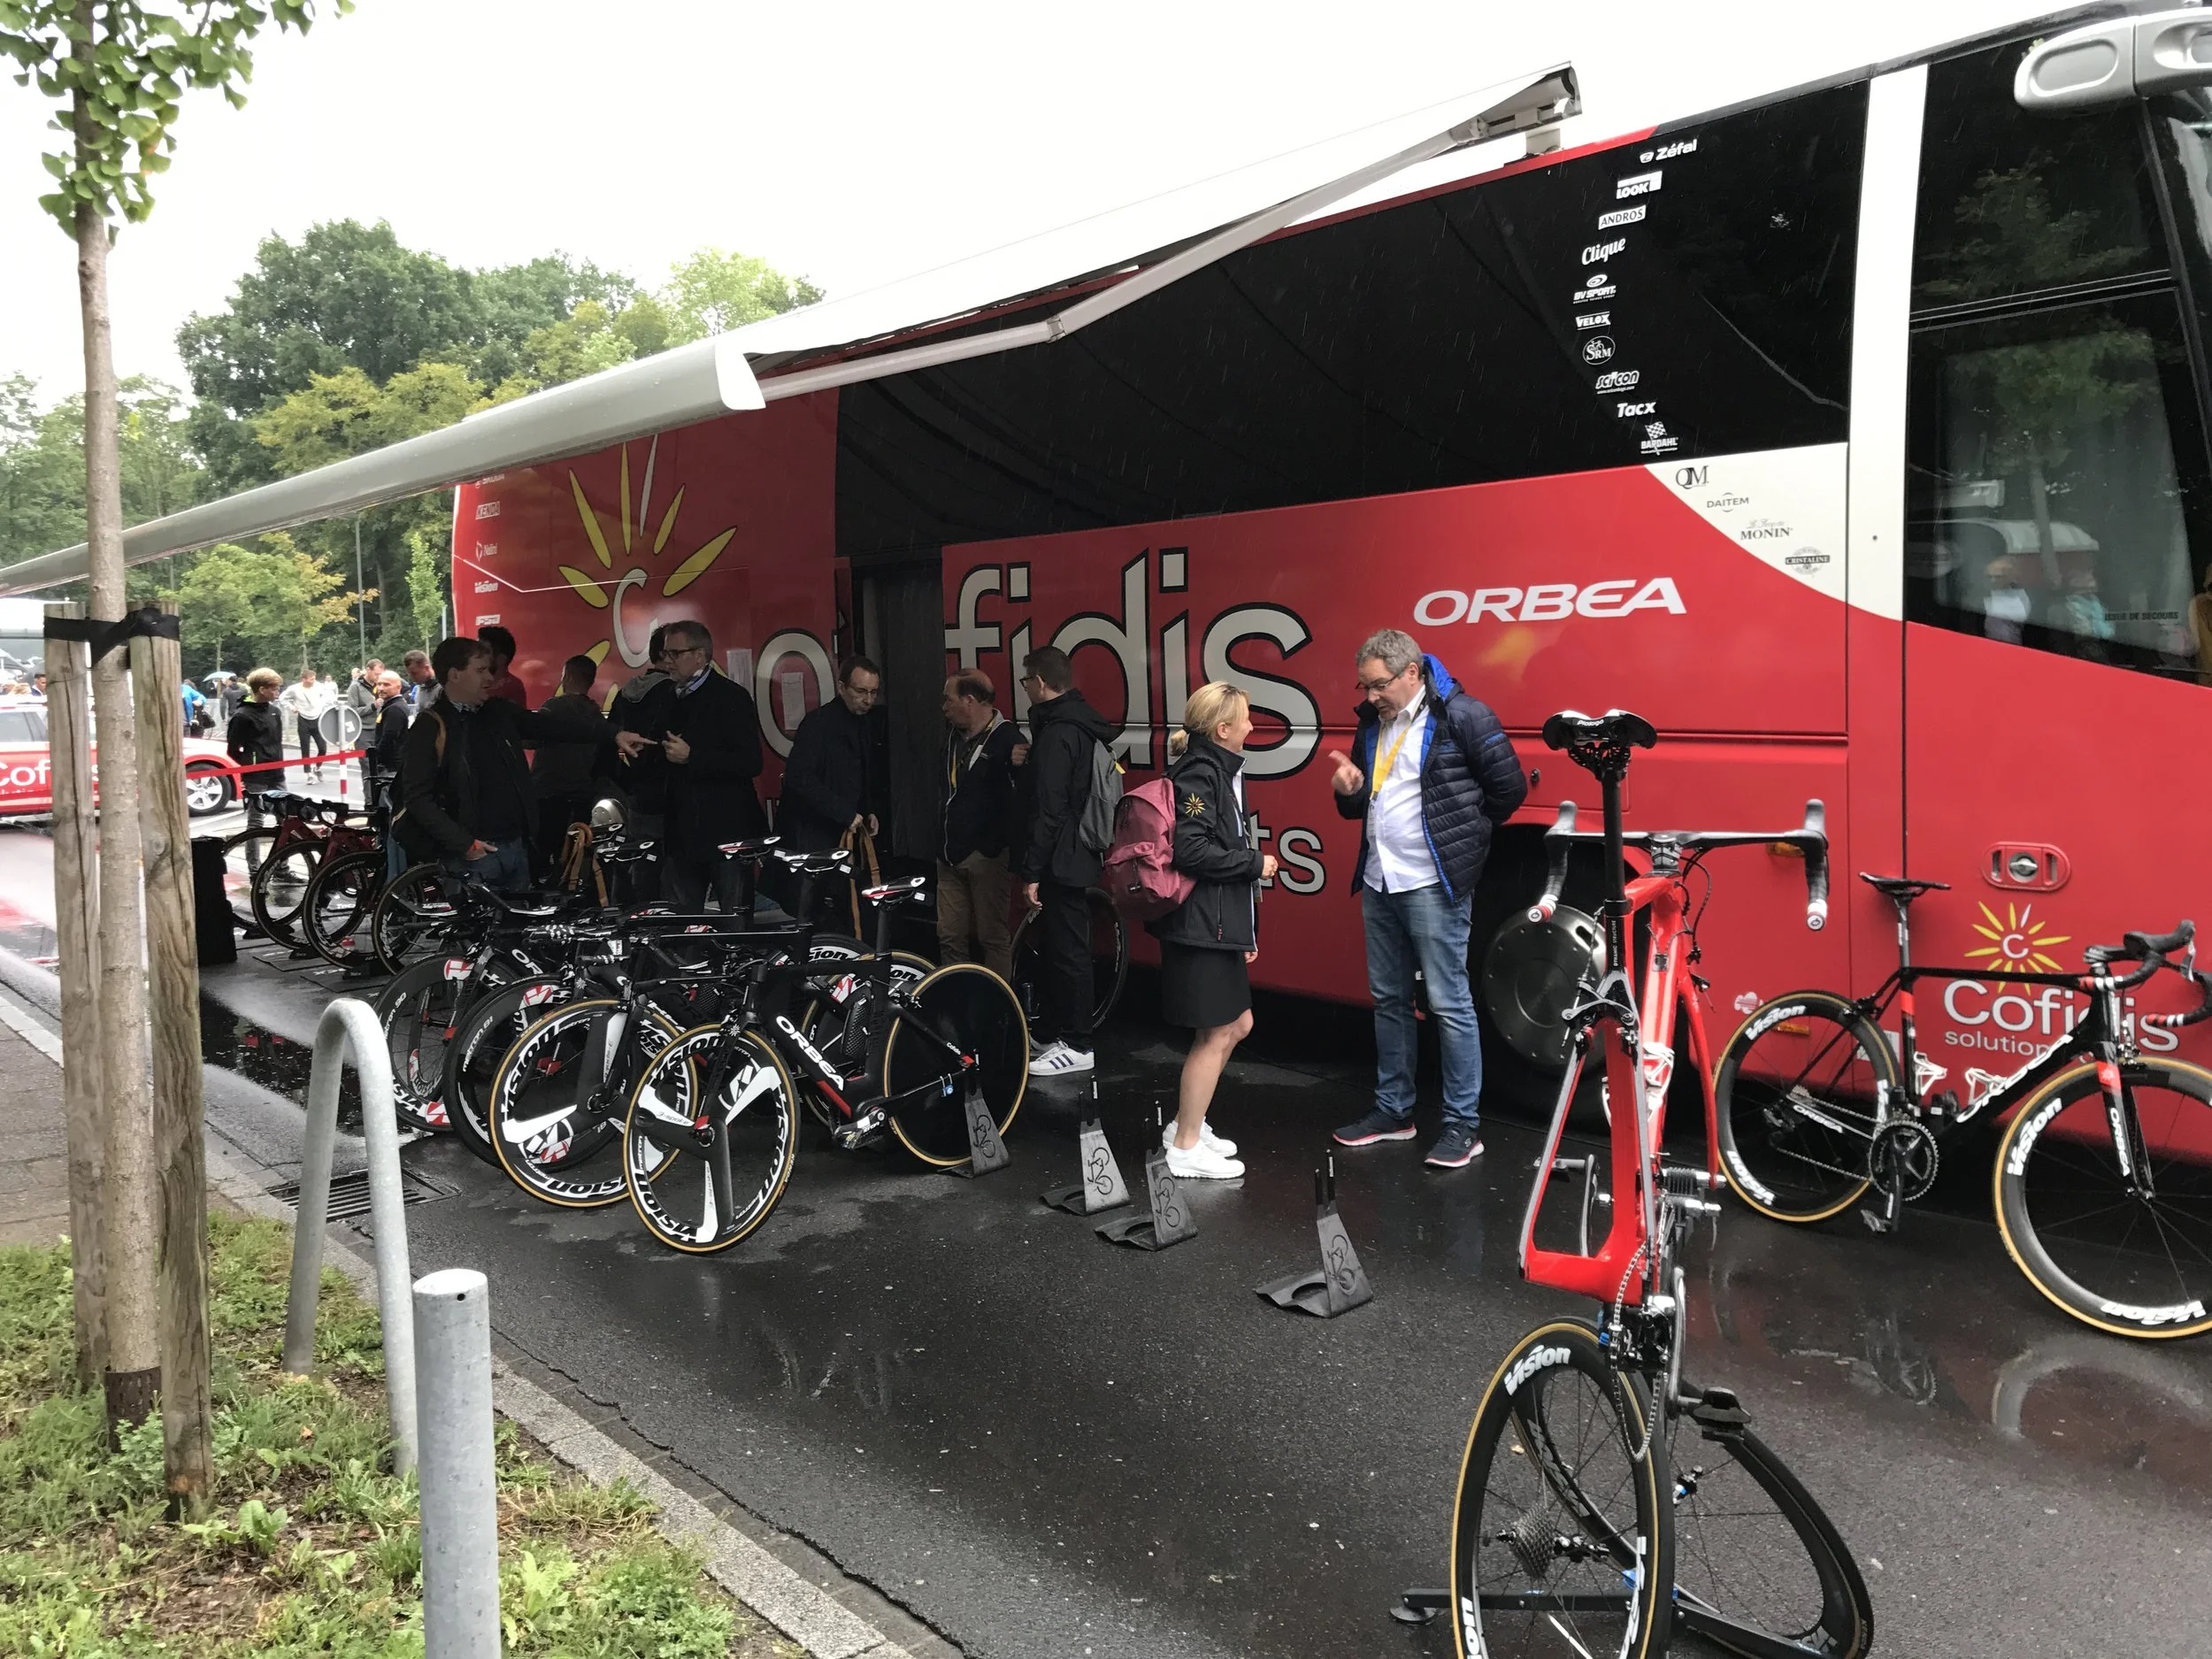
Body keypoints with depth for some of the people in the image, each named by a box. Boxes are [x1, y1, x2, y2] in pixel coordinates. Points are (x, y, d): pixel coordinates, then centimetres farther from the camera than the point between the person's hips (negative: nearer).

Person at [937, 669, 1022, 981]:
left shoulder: (1007, 738, -11)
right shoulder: (954, 735, 13)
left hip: (988, 857, -7)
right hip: (951, 856, 7)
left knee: (994, 938, 0)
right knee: (949, 936, 9)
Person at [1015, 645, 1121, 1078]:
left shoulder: (1055, 734, -18)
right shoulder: (1084, 724, 13)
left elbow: (1047, 811, -21)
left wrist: (1032, 871, -19)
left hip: (1062, 861, -10)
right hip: (1081, 856, 10)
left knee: (1065, 952, -4)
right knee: (1058, 948, 17)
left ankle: (1076, 1047, 3)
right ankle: (1056, 1034, 26)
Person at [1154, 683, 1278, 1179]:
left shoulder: (1222, 771, 16)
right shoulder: (1199, 773, -15)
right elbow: (1190, 850, -26)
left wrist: (1246, 931, 17)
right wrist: (1255, 864, -14)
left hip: (1221, 924, 10)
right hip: (1200, 926, -10)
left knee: (1237, 1025, 16)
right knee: (1216, 1035, -1)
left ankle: (1185, 1124, 27)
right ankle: (1186, 1148, 11)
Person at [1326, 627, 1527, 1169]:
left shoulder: (1462, 716, -11)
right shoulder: (1373, 723, 13)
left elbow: (1509, 787, -9)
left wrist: (1459, 838, 1)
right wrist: (1349, 790, -2)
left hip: (1432, 885, -8)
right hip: (1378, 881, 8)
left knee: (1448, 1002, -4)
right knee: (1388, 999, 14)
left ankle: (1462, 1125, 5)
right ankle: (1393, 1110, 26)